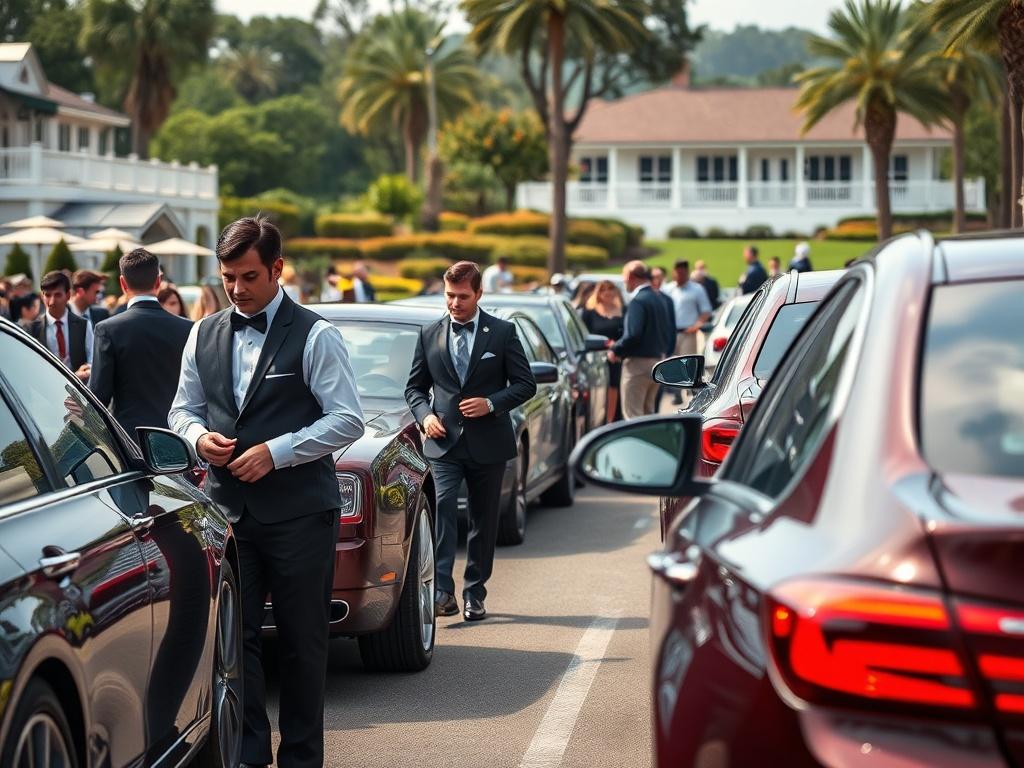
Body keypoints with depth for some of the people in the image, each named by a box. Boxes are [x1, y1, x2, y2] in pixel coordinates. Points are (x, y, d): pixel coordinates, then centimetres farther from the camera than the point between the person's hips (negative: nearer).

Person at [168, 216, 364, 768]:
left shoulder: (314, 336, -5)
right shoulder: (204, 335, 11)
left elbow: (348, 420, -9)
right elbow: (182, 408, 18)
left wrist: (275, 452, -17)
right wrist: (199, 436, -6)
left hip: (299, 511, -4)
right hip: (228, 509, 4)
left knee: (302, 641, 4)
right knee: (233, 635, 1)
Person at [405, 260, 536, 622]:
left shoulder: (503, 332, 2)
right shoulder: (429, 335, 7)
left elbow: (526, 384, 2)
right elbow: (415, 386, 14)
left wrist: (491, 403, -13)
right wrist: (425, 415, -5)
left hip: (488, 442, 0)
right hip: (444, 441, 0)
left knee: (484, 520, 7)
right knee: (443, 508, -18)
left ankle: (474, 594, 17)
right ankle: (442, 590, -24)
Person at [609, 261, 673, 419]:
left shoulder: (638, 301, -16)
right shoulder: (658, 299, 11)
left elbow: (633, 334, -24)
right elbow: (669, 332, 15)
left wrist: (615, 350, -11)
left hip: (638, 362, -9)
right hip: (658, 358, 9)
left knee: (633, 414, -6)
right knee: (648, 412, 17)